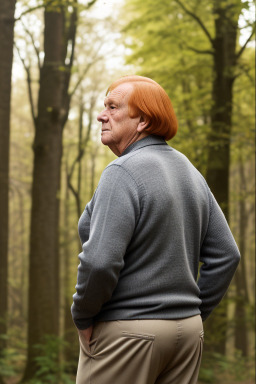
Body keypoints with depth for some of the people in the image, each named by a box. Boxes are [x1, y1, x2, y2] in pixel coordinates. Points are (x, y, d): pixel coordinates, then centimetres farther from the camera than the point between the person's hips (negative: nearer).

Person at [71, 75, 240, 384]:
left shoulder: (123, 172, -14)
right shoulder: (190, 172, 11)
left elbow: (100, 260, -24)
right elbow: (226, 254, 12)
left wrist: (82, 318, -9)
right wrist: (194, 311, 14)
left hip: (126, 332, -8)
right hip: (187, 328, 8)